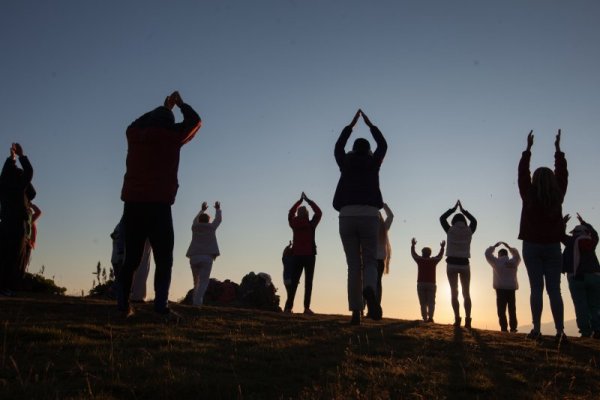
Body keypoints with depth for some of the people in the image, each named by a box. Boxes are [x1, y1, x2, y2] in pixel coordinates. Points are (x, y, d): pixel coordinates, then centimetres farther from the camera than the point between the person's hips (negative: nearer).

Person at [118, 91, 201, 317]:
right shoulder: (170, 136, 0)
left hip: (133, 205, 5)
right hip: (158, 205, -5)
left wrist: (165, 107, 43)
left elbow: (138, 124, 36)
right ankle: (161, 306, -12)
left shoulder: (134, 136, 12)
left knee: (131, 259, 8)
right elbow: (195, 121, 14)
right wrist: (180, 104, 30)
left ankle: (123, 305, 4)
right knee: (163, 260, -3)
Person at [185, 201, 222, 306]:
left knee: (197, 281, 13)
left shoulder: (195, 227, 16)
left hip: (194, 257, 3)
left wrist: (202, 210, 53)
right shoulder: (211, 227, 10)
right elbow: (218, 219, 29)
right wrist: (217, 209, 46)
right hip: (207, 257, -3)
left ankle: (195, 300, 6)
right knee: (204, 281, -7)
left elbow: (196, 220, 38)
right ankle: (197, 301, -23)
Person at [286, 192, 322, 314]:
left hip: (297, 256, 3)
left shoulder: (294, 224, 0)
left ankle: (288, 307, -1)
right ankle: (306, 307, -11)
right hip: (309, 256, -3)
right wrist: (308, 200, 10)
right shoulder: (311, 225, -6)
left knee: (294, 281, 6)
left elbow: (291, 213, 18)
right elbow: (319, 212, 6)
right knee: (308, 282, -3)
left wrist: (300, 201, 23)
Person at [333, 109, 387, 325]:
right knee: (370, 262, 6)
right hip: (369, 216, -1)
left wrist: (351, 125, 41)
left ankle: (356, 312, -3)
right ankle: (370, 291, -28)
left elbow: (338, 147, 34)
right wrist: (370, 125, 40)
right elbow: (383, 145, 30)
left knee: (353, 265, 5)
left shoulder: (346, 163, 14)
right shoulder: (372, 163, 12)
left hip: (347, 216, 1)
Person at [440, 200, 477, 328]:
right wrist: (463, 210, 27)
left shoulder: (450, 230, -4)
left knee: (454, 292, 3)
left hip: (452, 264, -1)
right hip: (464, 264, 1)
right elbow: (474, 220, 23)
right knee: (466, 293, 7)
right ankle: (467, 319, -5)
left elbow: (442, 218, 13)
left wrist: (454, 209, 20)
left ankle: (457, 319, -7)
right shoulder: (469, 231, 1)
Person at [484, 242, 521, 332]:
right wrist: (509, 247, 35)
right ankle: (513, 327, 5)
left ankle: (504, 327, -12)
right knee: (512, 309, 8)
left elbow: (488, 254, 11)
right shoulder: (513, 262, 10)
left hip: (501, 289, -3)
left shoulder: (497, 262, 0)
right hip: (512, 288, 3)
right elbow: (517, 255, 31)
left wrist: (495, 246, 22)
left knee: (501, 310, -5)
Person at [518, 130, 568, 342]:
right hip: (552, 246, 1)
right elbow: (562, 174, 13)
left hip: (532, 246, -1)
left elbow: (522, 173, 7)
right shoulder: (557, 196, 0)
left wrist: (528, 148, 14)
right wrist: (558, 149, 21)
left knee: (536, 288, -2)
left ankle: (537, 330, -5)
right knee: (554, 289, 0)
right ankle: (560, 331, -6)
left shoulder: (529, 196, -4)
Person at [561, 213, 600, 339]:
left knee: (581, 306, -4)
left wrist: (563, 222, 35)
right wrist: (583, 223, 49)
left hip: (576, 277, -2)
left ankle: (586, 331, -12)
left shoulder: (571, 241, 9)